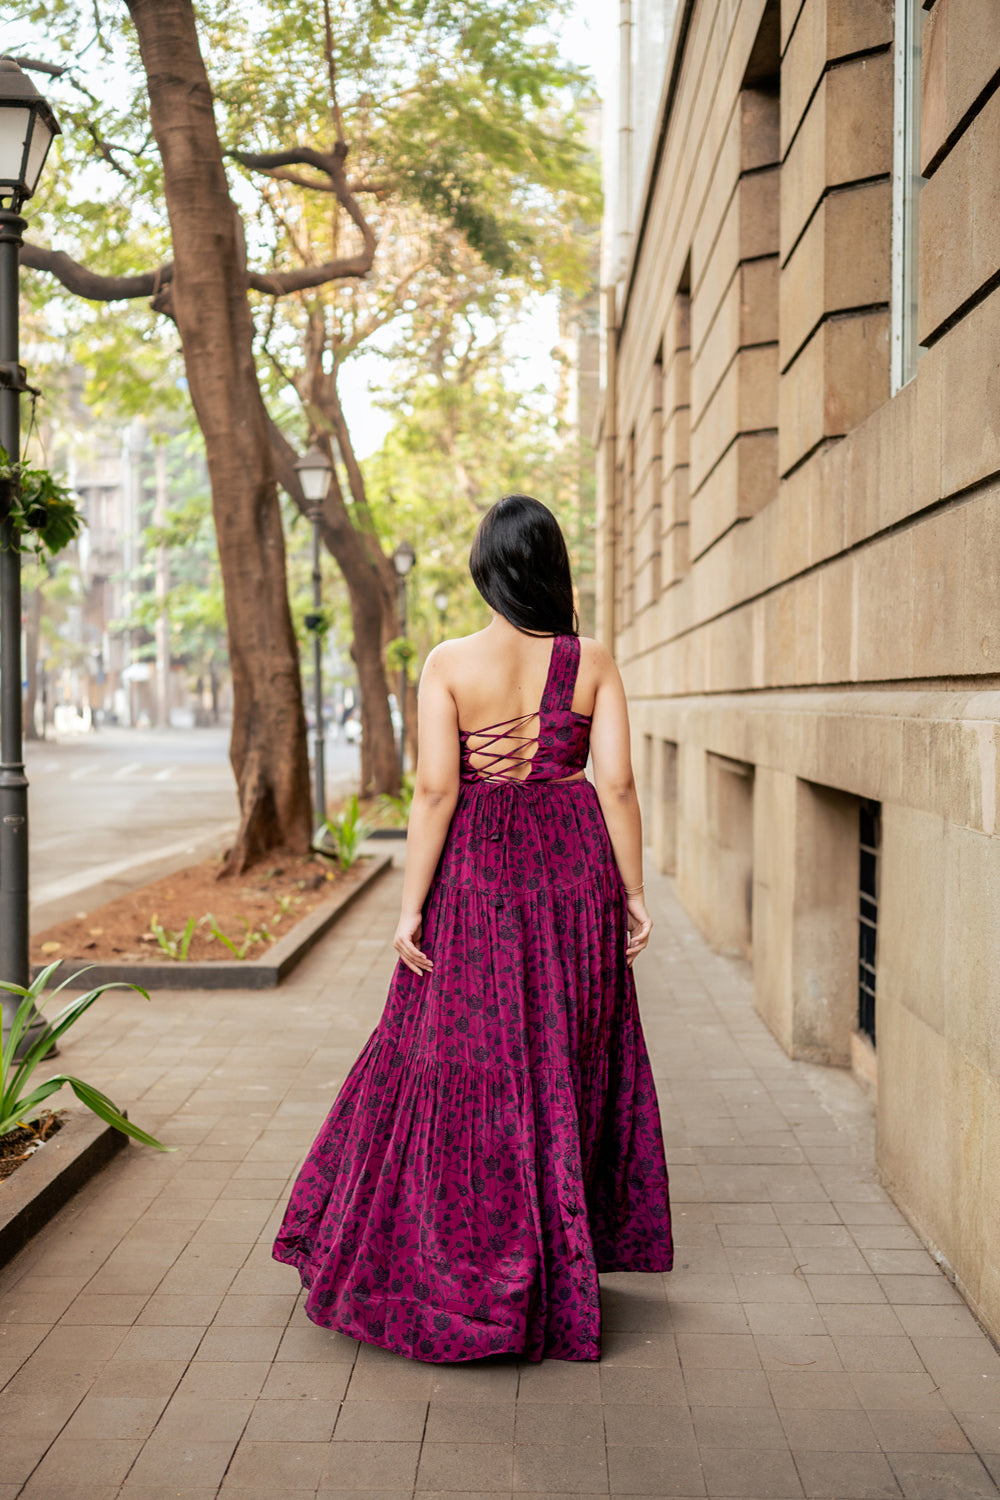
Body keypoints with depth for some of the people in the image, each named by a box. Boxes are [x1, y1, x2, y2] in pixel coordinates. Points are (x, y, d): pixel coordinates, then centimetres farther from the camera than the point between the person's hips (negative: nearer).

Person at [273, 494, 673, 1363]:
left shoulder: (449, 663, -8)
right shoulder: (593, 662, -2)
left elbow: (434, 790, -13)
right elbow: (618, 784, -5)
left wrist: (411, 905, -8)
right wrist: (633, 895, 2)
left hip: (478, 872, -2)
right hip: (575, 869, 2)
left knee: (471, 1066, 9)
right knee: (566, 1062, 16)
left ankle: (478, 1280, 19)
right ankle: (562, 1269, 27)